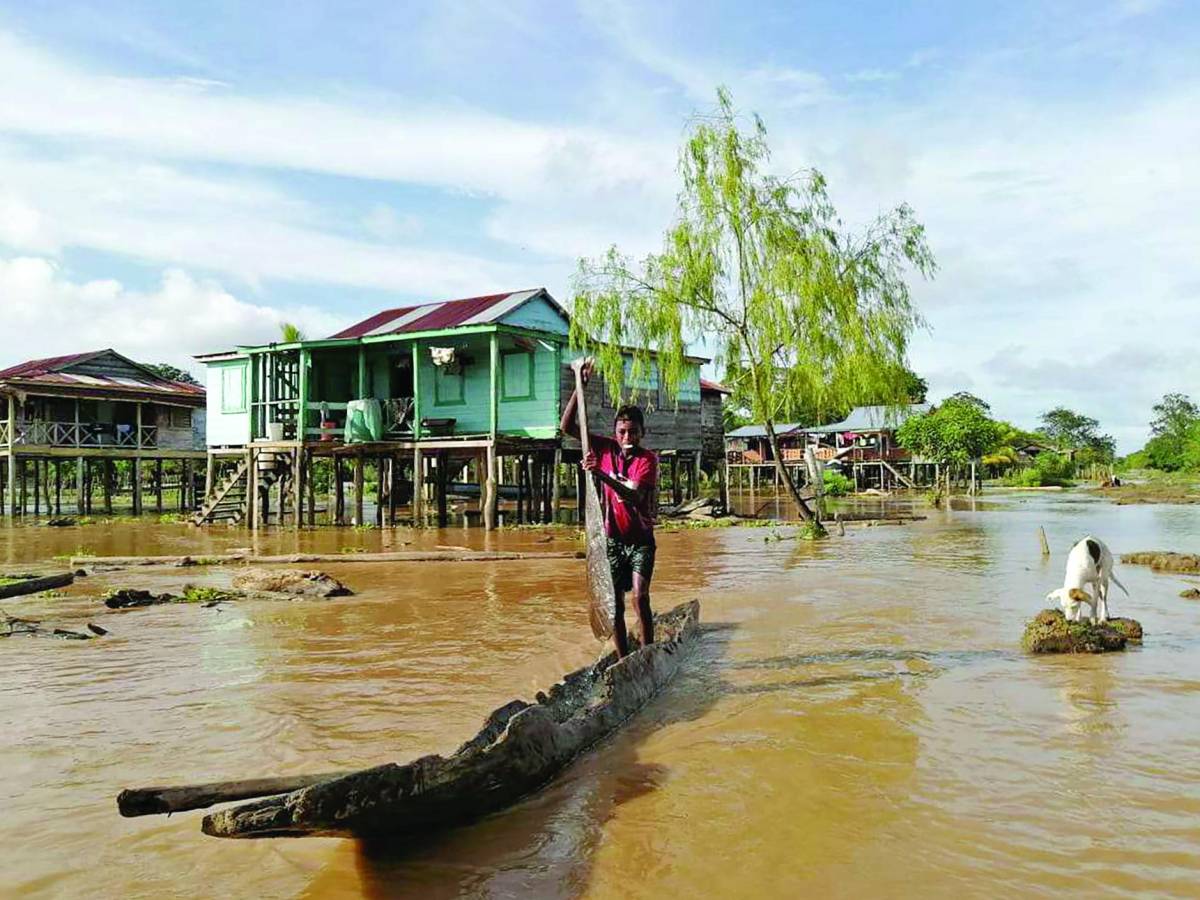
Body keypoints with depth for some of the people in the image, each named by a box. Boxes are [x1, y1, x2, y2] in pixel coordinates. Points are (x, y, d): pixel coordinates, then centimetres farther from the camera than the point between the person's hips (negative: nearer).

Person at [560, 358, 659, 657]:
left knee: (640, 596, -16)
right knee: (615, 603, 4)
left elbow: (634, 497, -27)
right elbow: (567, 426, -4)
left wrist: (601, 474, -38)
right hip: (613, 539, 3)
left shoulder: (648, 459, -12)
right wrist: (580, 385, -12)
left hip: (640, 539, -3)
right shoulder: (606, 449, -1)